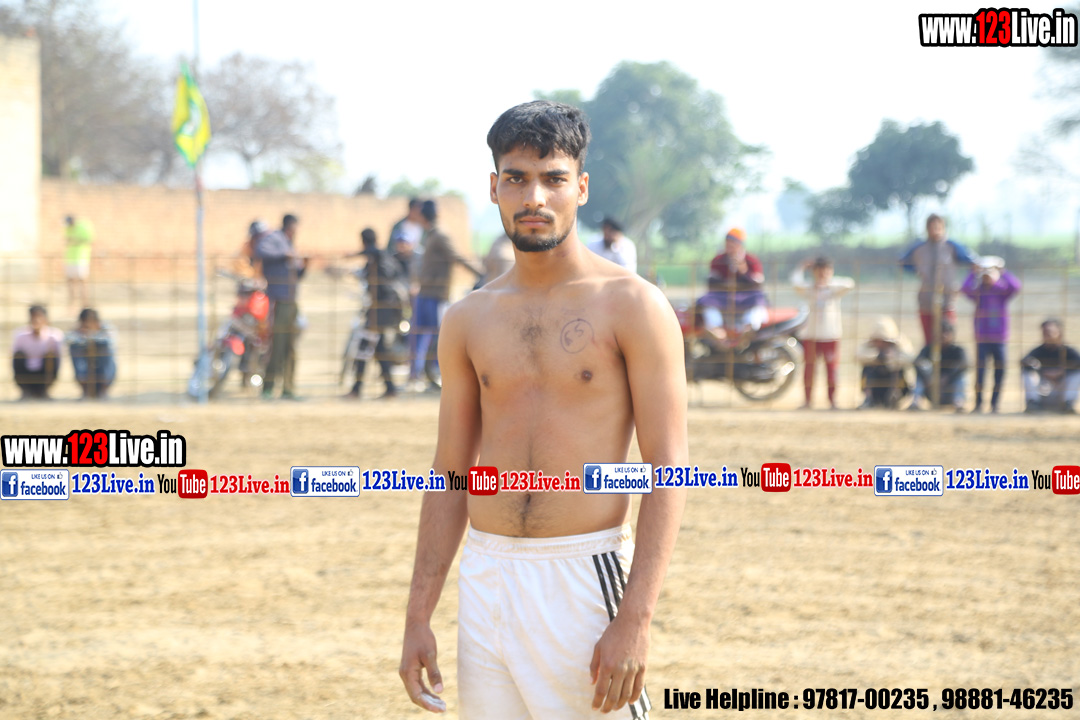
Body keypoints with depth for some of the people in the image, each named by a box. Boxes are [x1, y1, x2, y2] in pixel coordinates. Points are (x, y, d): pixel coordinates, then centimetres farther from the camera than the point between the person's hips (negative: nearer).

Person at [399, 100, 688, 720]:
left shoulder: (632, 306, -4)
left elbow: (669, 468, -9)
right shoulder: (470, 321, 11)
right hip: (486, 577, 5)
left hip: (586, 577, -5)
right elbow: (450, 475, 15)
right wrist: (419, 615, 8)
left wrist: (635, 618, -17)